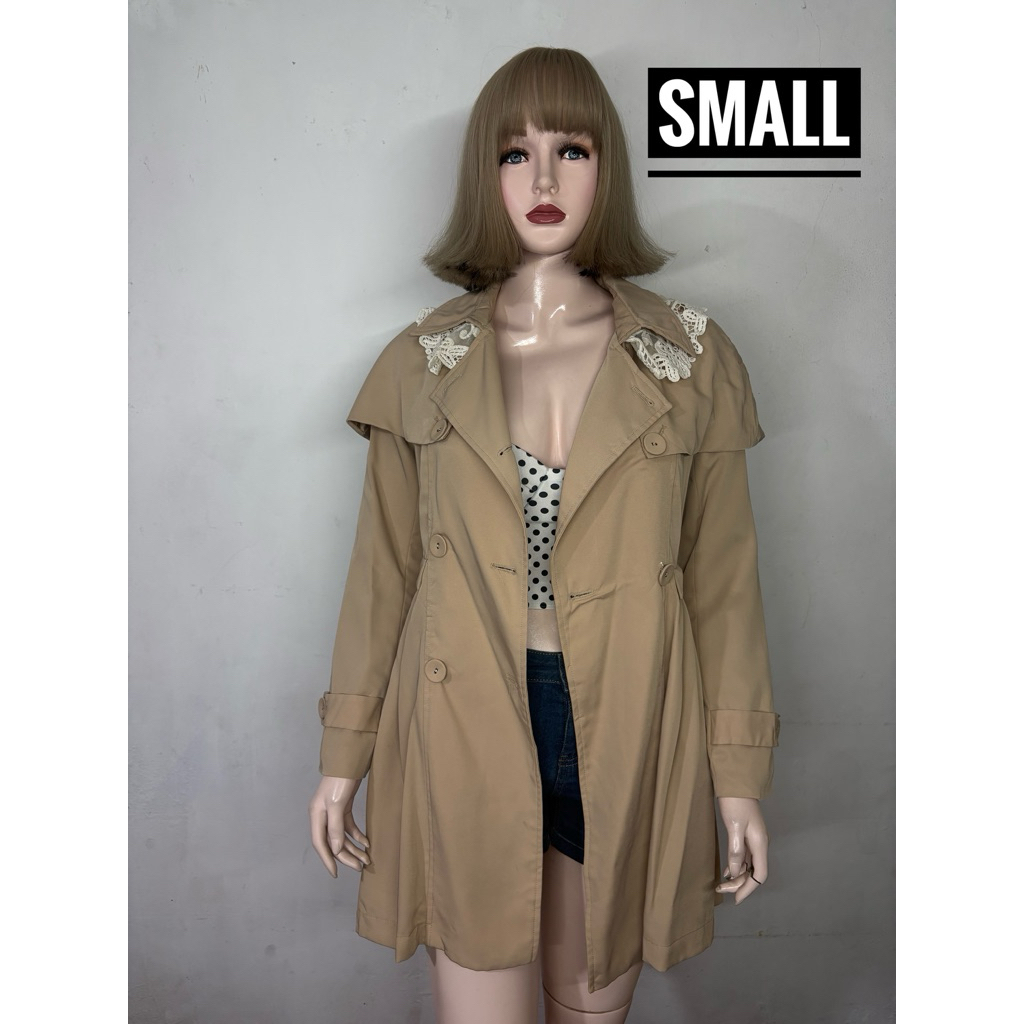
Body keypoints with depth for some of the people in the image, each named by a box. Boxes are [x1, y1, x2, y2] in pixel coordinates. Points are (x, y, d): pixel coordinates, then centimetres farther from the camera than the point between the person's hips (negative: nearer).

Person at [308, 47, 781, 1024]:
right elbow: (383, 567, 4)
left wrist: (740, 774, 2)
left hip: (622, 737, 1)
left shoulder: (689, 357, 0)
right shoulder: (423, 361, 0)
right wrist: (343, 754, 6)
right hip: (465, 735, 0)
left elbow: (722, 574, 1)